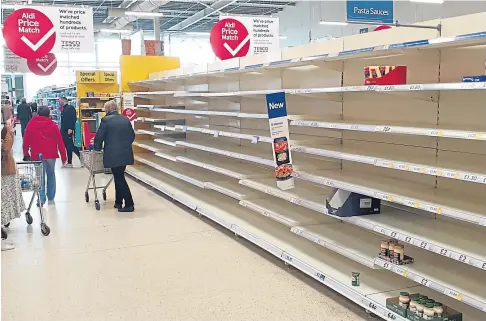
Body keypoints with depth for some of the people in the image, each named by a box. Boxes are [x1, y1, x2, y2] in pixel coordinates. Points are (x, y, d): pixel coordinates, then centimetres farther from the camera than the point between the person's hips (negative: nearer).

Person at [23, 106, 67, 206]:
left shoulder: (31, 124, 1)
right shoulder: (53, 125, -1)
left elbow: (26, 141, 2)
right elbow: (60, 142, -2)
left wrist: (26, 154, 14)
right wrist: (63, 156, 3)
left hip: (36, 155, 0)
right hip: (50, 155, 0)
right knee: (51, 175, 15)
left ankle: (41, 199, -5)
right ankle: (51, 197, 20)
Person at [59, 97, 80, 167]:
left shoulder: (70, 108, -8)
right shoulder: (63, 109, 19)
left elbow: (73, 119, -18)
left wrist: (70, 128, -25)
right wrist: (61, 130, 18)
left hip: (69, 131, -9)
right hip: (64, 131, 9)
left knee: (71, 146, -11)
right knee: (68, 147, 8)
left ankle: (81, 157, -5)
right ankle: (69, 162, 10)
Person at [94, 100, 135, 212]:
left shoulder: (106, 120, -7)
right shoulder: (125, 119, 9)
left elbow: (99, 136, -4)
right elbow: (132, 136, 16)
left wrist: (97, 148, 13)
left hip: (113, 155, -6)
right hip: (125, 154, 6)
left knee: (119, 178, -1)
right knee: (119, 177, 17)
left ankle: (129, 204, -2)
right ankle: (118, 202, 22)